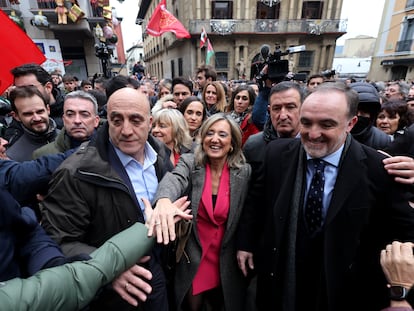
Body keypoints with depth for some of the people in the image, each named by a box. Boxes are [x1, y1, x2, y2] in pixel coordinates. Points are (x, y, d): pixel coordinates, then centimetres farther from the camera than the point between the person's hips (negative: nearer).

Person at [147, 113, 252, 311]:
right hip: (192, 255, 0)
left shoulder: (244, 172, -10)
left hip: (226, 259, 1)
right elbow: (175, 179, -33)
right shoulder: (189, 162, -12)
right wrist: (164, 199, -54)